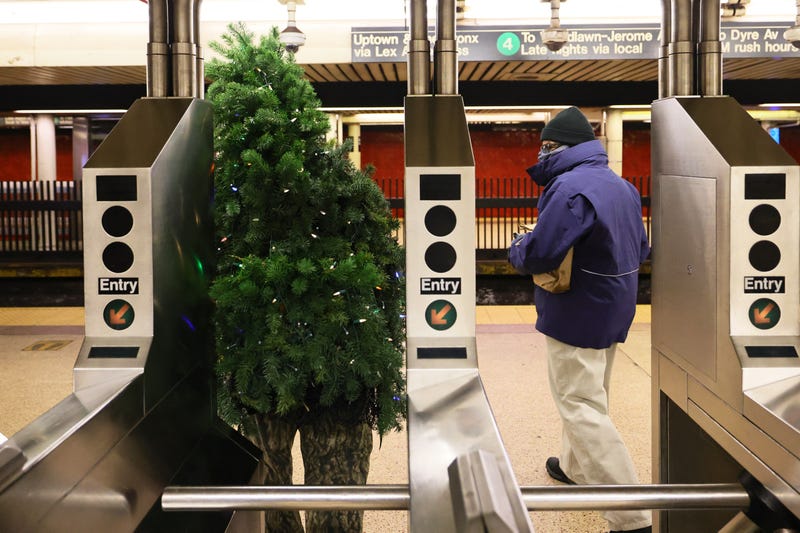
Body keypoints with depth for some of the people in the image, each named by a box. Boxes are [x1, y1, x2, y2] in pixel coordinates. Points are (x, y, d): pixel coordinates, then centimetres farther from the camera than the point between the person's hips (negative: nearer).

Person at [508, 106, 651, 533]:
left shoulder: (570, 189, -21)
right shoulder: (623, 187, 10)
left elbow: (537, 256, -26)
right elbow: (640, 250, 15)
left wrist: (518, 246, -6)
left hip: (577, 314, -9)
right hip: (614, 311, 10)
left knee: (580, 406, -5)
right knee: (589, 394, 24)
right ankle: (574, 467, 43)